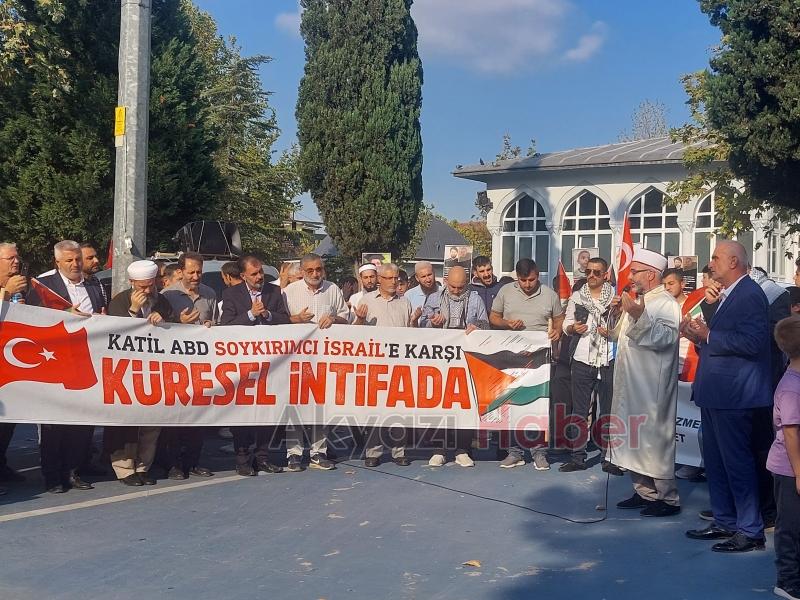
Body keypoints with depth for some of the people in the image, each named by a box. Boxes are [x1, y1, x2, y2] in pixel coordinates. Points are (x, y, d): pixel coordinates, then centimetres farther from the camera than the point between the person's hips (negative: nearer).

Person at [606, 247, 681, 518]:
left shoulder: (666, 304, -10)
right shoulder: (635, 302, 17)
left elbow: (664, 338, -24)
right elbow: (616, 335, 22)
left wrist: (639, 316, -32)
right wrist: (616, 313, 5)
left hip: (652, 388, -9)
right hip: (630, 384, 9)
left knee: (654, 438, -4)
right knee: (634, 438, 14)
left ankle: (668, 498, 6)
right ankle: (645, 492, 25)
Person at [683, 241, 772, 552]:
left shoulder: (750, 295, -15)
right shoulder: (726, 296, 16)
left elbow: (751, 342, -25)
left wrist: (708, 335, -20)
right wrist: (699, 335, 5)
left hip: (733, 395, -10)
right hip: (715, 394, 10)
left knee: (737, 462, -3)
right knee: (715, 461, 16)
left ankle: (750, 531, 7)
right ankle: (725, 522, 27)